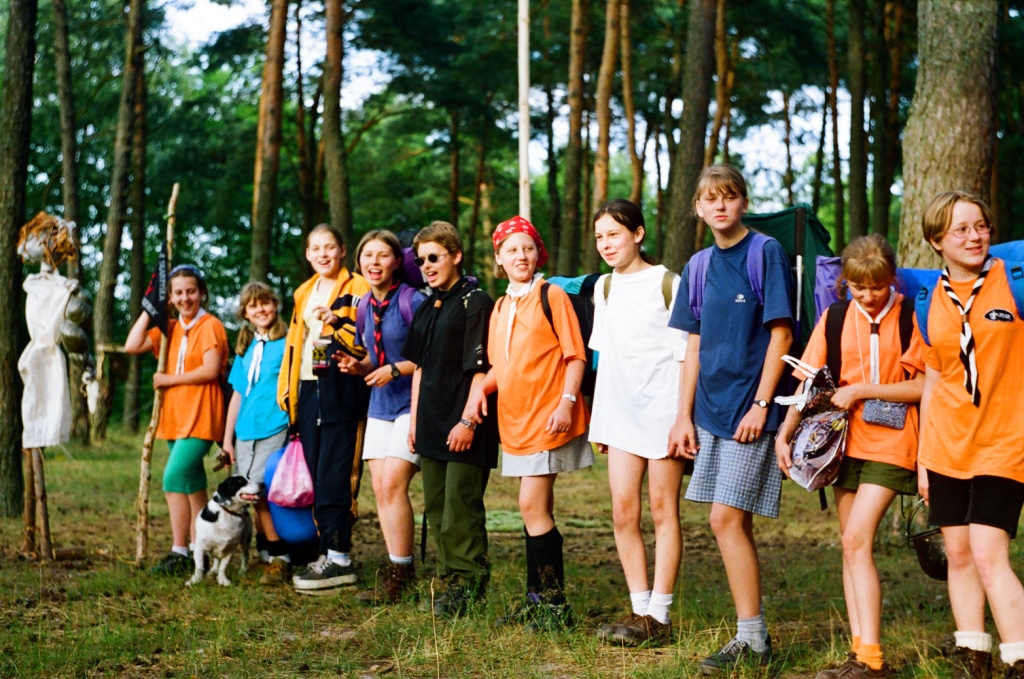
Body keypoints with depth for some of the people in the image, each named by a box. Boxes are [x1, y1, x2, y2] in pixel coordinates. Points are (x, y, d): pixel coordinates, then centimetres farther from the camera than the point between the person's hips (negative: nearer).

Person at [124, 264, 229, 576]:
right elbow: (132, 346, 4)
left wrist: (169, 380, -10)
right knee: (191, 483, 12)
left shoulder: (210, 325, -7)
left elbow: (210, 369, -16)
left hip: (201, 416, -8)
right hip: (175, 416, 8)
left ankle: (180, 553, -15)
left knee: (174, 478, -17)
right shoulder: (169, 329, 14)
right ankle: (196, 549, 18)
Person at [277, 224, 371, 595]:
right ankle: (327, 551, 12)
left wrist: (338, 322, -21)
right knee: (316, 477, 7)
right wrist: (287, 392, 17)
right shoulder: (304, 293, 20)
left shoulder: (357, 288, -1)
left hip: (341, 393, -7)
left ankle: (340, 557, -7)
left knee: (333, 477, -10)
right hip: (307, 393, 7)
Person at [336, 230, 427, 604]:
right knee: (380, 488, 4)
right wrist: (358, 366, 1)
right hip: (380, 405, 8)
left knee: (393, 484, -14)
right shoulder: (364, 307, 10)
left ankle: (401, 574, -4)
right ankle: (397, 572, 12)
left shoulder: (413, 301, -13)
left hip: (411, 403, -8)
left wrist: (396, 370, -20)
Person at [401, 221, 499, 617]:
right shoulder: (426, 308, 17)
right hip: (431, 422, 8)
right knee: (436, 507, 10)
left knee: (461, 507, -7)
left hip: (463, 426, -8)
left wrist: (468, 421, -18)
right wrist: (414, 419, 16)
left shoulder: (475, 302, -8)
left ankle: (469, 581, 1)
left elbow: (481, 369, -13)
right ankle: (450, 579, 18)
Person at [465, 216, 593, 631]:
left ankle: (554, 604, -2)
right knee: (537, 511, 12)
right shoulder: (501, 307, 16)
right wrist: (482, 386, 1)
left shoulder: (550, 295, -5)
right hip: (515, 419, 7)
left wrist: (567, 401, -19)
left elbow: (575, 355, -8)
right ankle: (538, 601, 19)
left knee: (532, 506, -10)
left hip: (547, 418, -7)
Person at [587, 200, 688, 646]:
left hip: (661, 409, -6)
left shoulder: (665, 283, -6)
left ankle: (659, 617, 3)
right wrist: (598, 417, 15)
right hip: (620, 411, 6)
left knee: (663, 511, 0)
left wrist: (683, 417, -11)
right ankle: (640, 610, 11)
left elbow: (685, 354, -7)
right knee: (623, 511, 2)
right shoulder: (604, 287, 13)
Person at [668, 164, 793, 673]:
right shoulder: (699, 267, 12)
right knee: (734, 523, 8)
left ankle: (752, 639, -2)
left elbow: (781, 334, -9)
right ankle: (752, 638, 15)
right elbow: (695, 345, 13)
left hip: (749, 407, -6)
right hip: (711, 409, 6)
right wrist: (684, 415, 8)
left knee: (727, 519, -10)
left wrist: (760, 405, -14)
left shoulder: (766, 253, -6)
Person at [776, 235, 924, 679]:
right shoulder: (836, 317, 6)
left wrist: (862, 391, -14)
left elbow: (924, 386, -8)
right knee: (852, 546, 6)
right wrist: (784, 434, -4)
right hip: (846, 442, 5)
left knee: (856, 540, -15)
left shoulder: (910, 317, -5)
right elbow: (809, 383, 6)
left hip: (890, 443, -5)